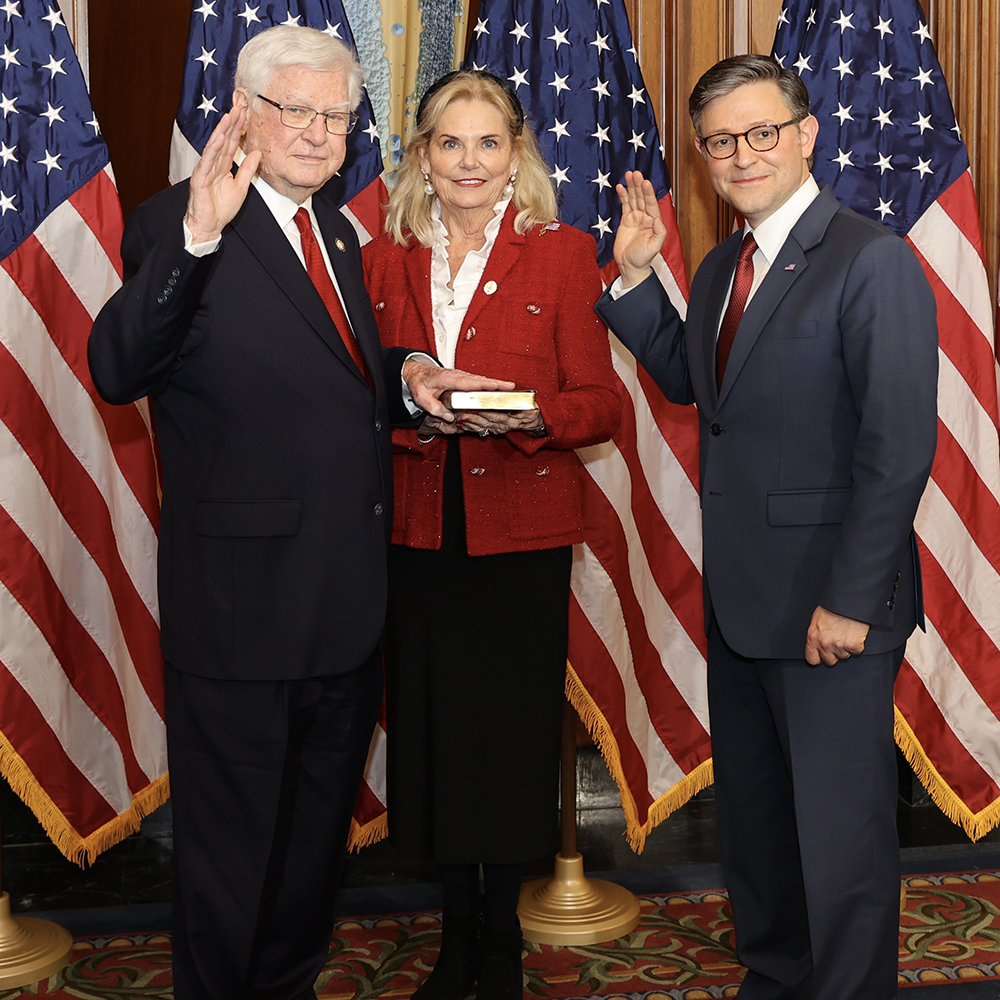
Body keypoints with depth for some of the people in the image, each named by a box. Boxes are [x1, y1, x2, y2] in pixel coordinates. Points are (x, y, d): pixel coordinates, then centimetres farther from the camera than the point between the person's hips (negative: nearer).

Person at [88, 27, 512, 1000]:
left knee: (317, 837, 23)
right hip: (242, 605, -8)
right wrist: (197, 237, -38)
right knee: (231, 852, 9)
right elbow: (117, 370, -26)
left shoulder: (336, 230, 14)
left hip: (347, 603, 8)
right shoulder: (179, 222, -11)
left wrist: (408, 376, 2)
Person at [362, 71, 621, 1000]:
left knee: (514, 731, 4)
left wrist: (528, 415, -21)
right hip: (418, 532, 2)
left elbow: (600, 405, -2)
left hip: (523, 534, -2)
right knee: (434, 727, 8)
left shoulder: (564, 253, 1)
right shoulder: (383, 260, 9)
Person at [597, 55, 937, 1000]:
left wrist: (851, 600, -20)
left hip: (829, 604, -8)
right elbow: (684, 377, 22)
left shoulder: (871, 261, -15)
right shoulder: (720, 268, 11)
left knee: (839, 828, 4)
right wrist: (635, 274, 9)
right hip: (737, 598, 8)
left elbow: (899, 447, -19)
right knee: (751, 813, 20)